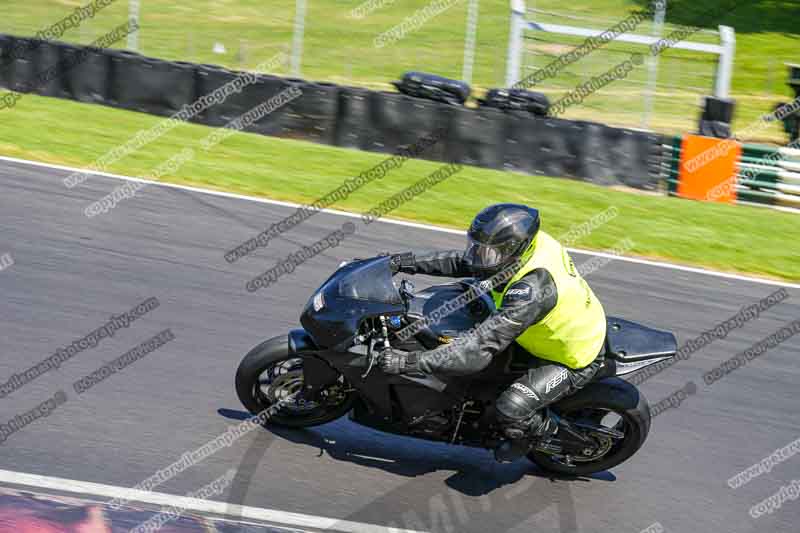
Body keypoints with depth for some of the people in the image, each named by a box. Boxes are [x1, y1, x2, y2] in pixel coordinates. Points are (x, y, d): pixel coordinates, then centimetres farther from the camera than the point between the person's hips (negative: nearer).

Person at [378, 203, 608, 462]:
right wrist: (408, 263, -8)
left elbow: (479, 351, -41)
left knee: (510, 409, -22)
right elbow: (463, 261, -2)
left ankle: (545, 429, 13)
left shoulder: (529, 292, -40)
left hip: (574, 359, -9)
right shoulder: (526, 242, -15)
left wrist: (409, 361, -41)